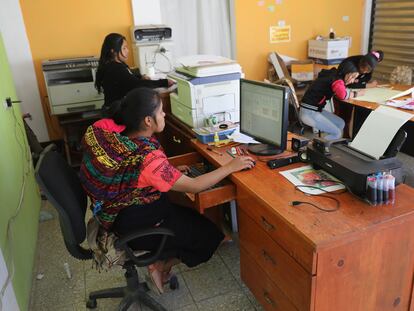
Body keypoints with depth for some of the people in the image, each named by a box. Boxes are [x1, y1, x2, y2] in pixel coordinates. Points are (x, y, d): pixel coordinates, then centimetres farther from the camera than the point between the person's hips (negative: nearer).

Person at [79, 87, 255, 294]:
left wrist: (171, 172, -1)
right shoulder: (147, 158, -34)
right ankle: (161, 265, 19)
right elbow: (194, 186, -26)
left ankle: (160, 263, 20)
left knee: (193, 216, 19)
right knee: (208, 235, 8)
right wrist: (231, 167, -17)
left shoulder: (120, 137, -9)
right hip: (136, 228, -8)